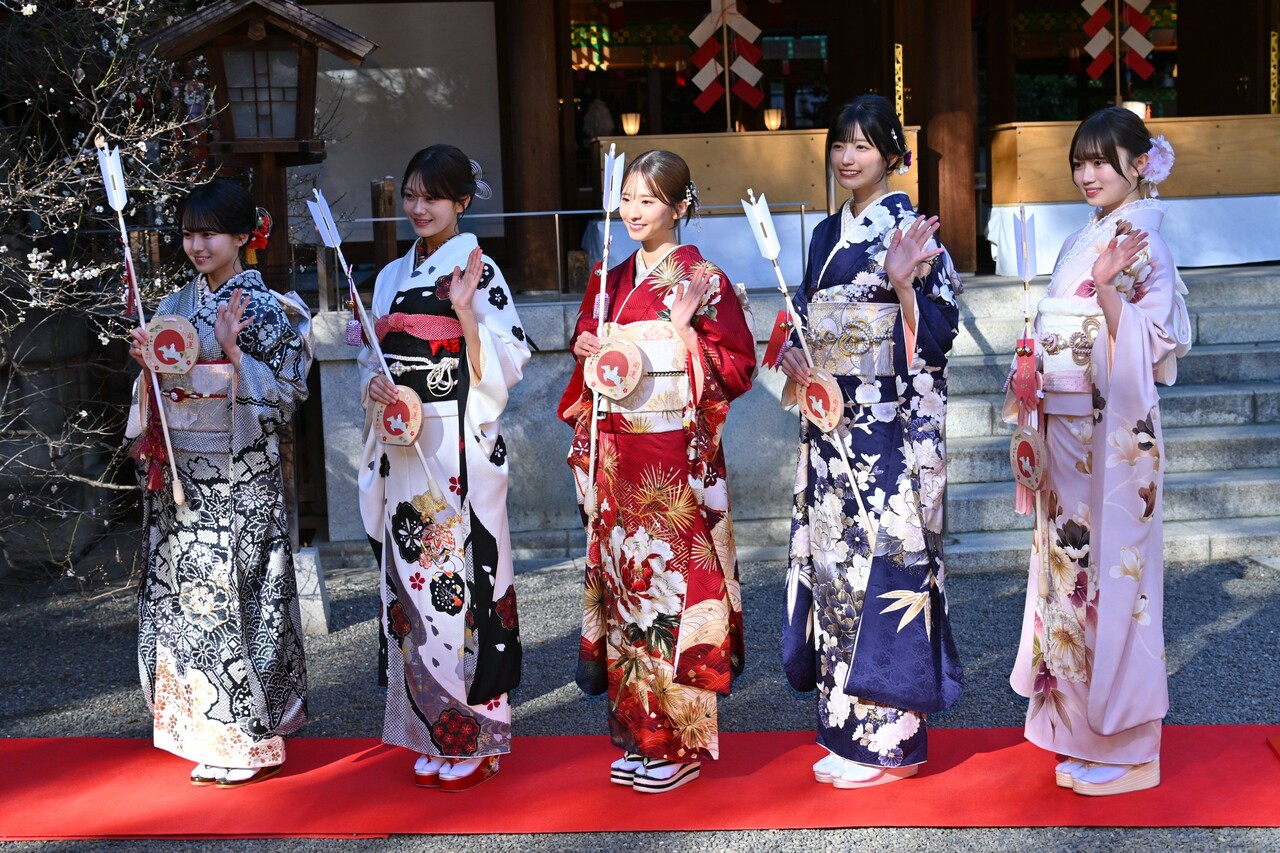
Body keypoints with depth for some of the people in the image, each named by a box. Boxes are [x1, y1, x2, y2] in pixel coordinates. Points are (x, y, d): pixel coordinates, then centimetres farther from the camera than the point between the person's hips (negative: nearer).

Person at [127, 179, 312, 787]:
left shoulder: (265, 309, -6)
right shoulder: (176, 305, 12)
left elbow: (284, 394, -11)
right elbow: (156, 392, 18)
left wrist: (232, 352, -20)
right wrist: (144, 360, -1)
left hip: (239, 472, -6)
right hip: (180, 471, 6)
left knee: (232, 592, -5)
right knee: (179, 591, 9)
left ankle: (246, 738, 6)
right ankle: (198, 722, 22)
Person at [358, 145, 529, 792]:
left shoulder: (477, 269, -3)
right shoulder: (391, 277, 15)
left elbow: (508, 362, -9)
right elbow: (371, 355, 19)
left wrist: (467, 314, -23)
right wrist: (372, 385, -2)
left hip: (459, 451, -6)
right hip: (402, 448, 6)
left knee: (461, 579, -5)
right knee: (412, 582, 7)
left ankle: (474, 740, 6)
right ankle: (434, 737, 18)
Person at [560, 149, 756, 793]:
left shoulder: (703, 281, -4)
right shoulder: (613, 282, 13)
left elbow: (738, 367, -6)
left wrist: (684, 330, -19)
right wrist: (586, 348, 0)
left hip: (677, 460, -6)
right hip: (615, 459, 6)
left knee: (674, 581, -3)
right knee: (624, 580, 8)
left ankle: (681, 741, 8)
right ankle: (637, 736, 18)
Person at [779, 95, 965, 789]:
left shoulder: (913, 231, -5)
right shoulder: (827, 234, 16)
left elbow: (939, 333, -11)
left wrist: (903, 286, -25)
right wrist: (794, 357, 2)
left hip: (891, 427, -7)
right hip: (831, 423, 7)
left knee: (883, 556, -6)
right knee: (832, 556, 7)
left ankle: (891, 737, 4)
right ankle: (848, 728, 17)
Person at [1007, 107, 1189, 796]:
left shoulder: (1143, 245, -10)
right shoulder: (1087, 238, 15)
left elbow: (1144, 345, -18)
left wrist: (1107, 287, -29)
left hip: (1113, 429, -8)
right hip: (1069, 428, 8)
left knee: (1111, 571, -3)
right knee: (1073, 568, 11)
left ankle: (1128, 750, 8)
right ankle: (1085, 730, 23)